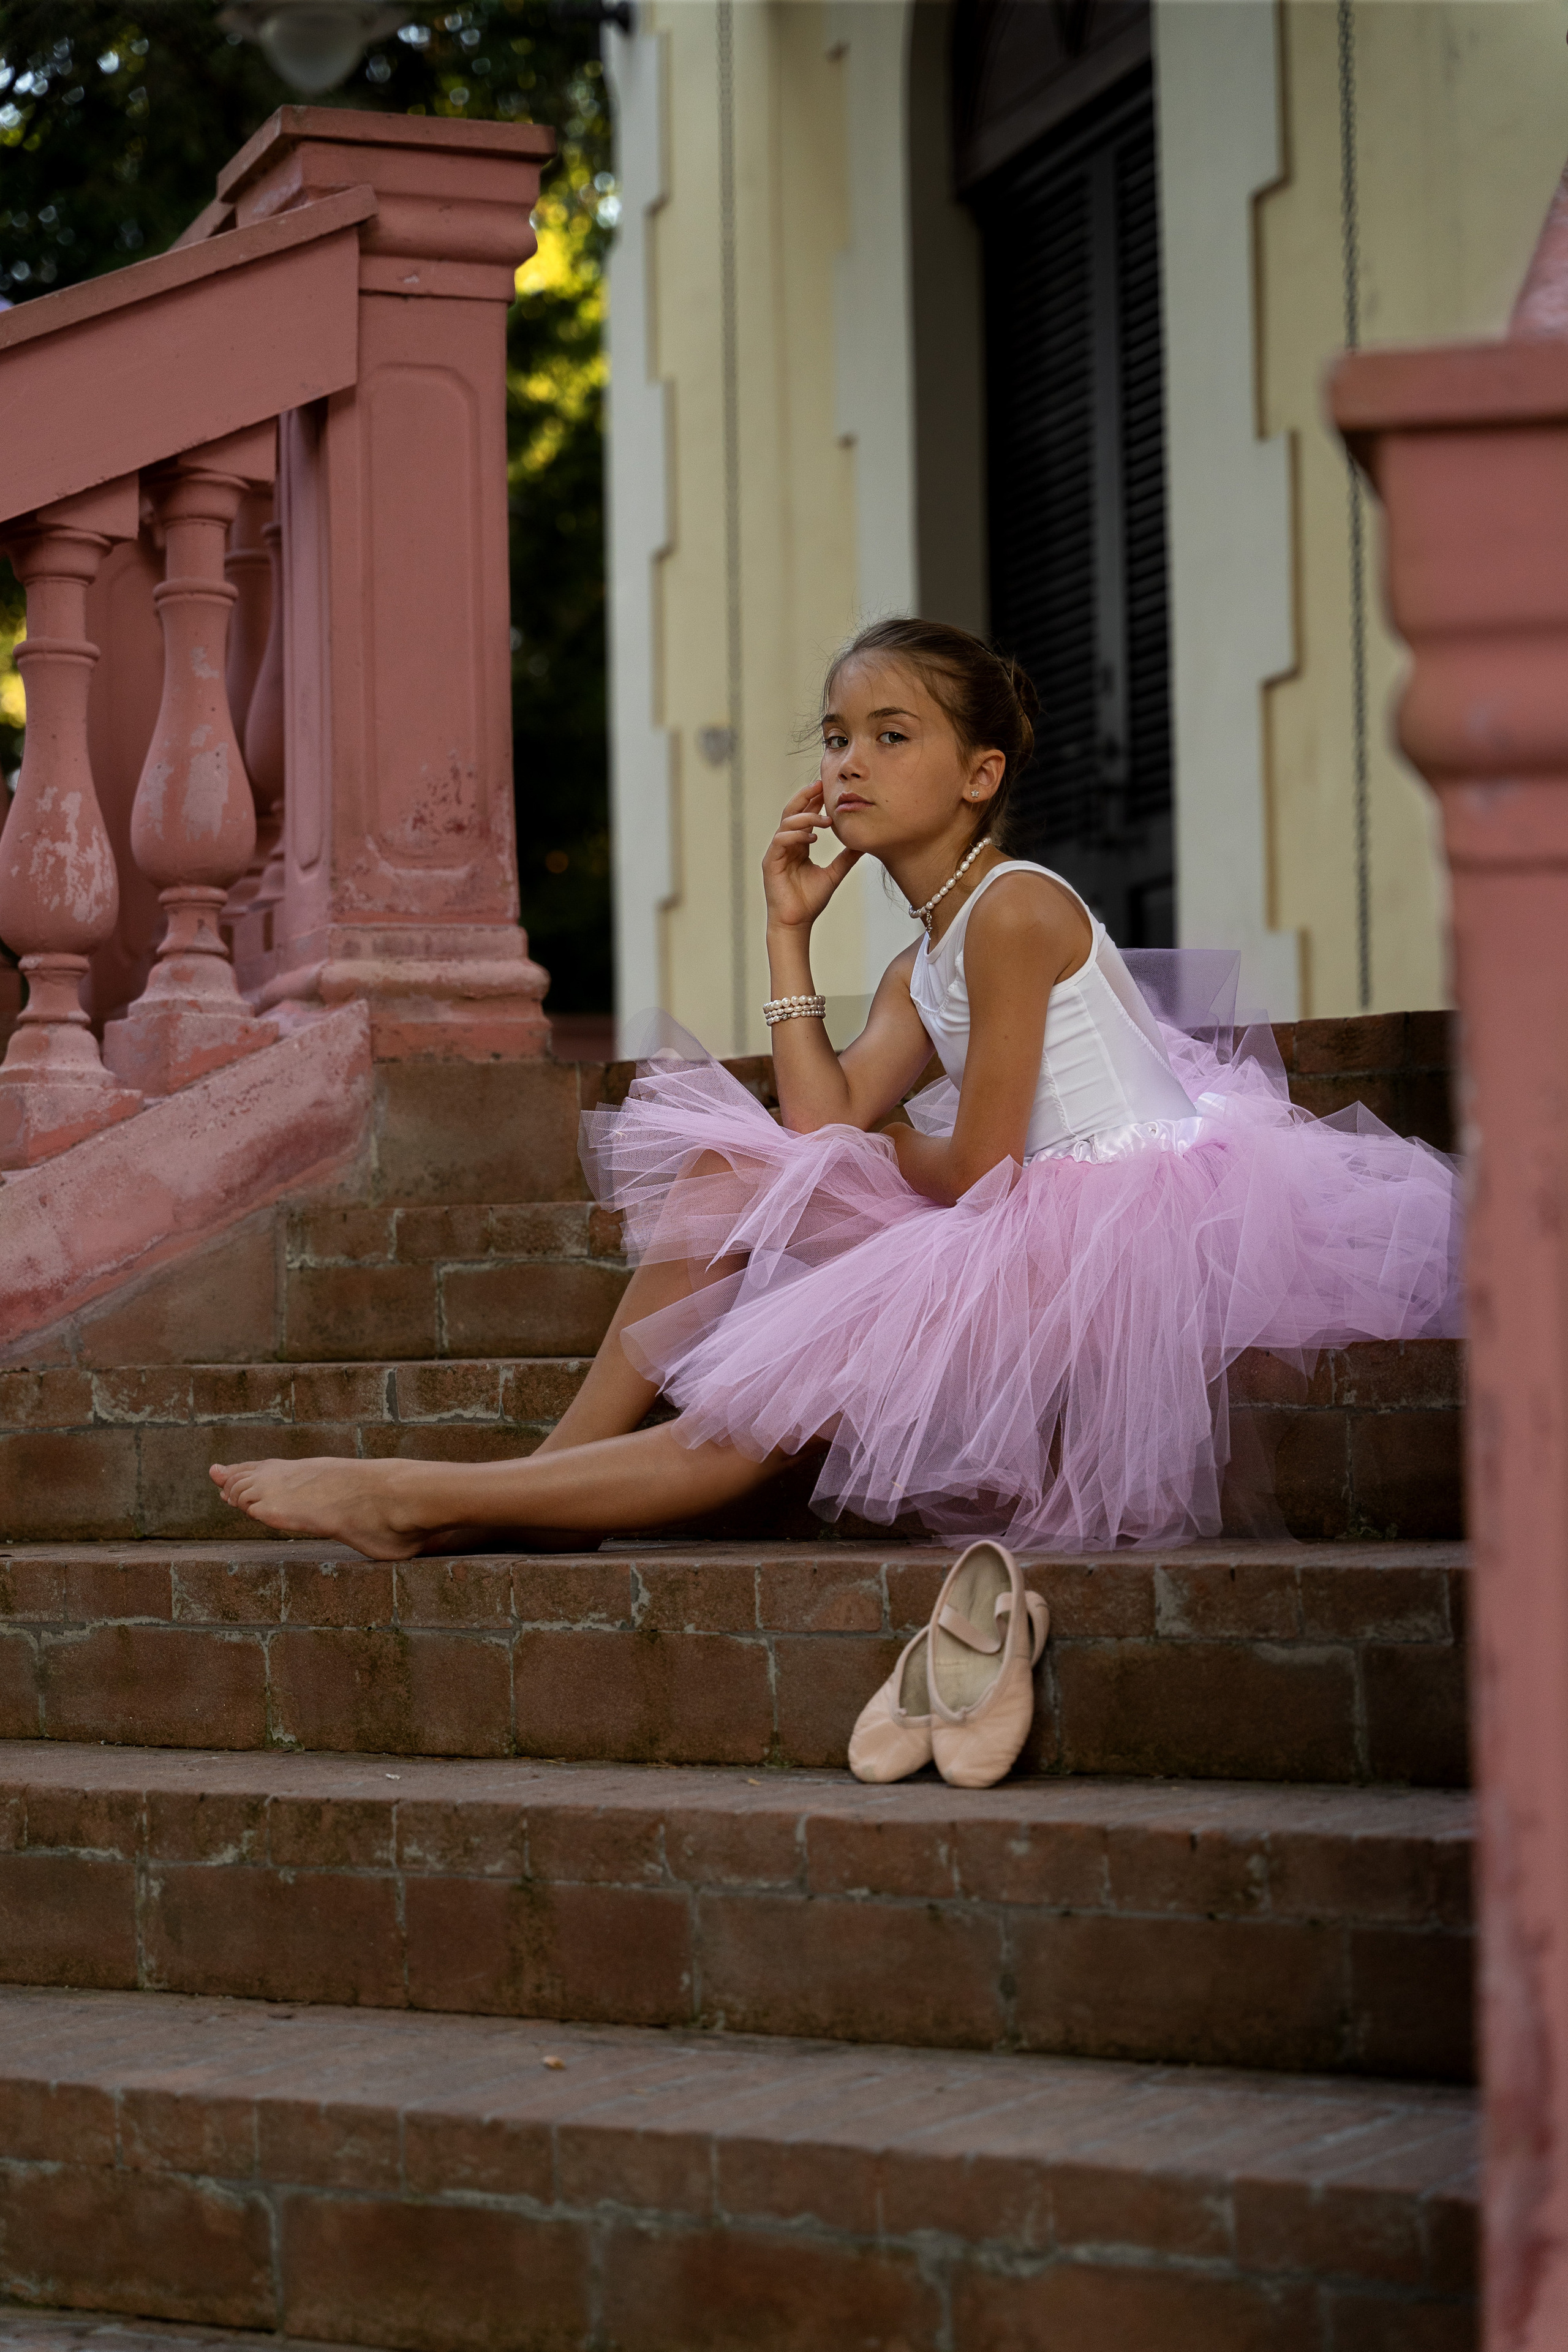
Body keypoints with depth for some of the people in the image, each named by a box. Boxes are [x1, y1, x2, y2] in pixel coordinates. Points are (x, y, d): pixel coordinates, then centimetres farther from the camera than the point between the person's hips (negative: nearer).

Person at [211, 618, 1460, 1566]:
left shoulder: (1016, 907, -13)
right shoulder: (921, 967, 15)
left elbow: (977, 1171, -15)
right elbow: (822, 1123, 0)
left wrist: (873, 1137, 6)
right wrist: (789, 932, 5)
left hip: (1126, 1229, -10)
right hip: (1038, 1226, 10)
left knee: (792, 1398, -16)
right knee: (731, 1169, 4)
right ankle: (556, 1476, -2)